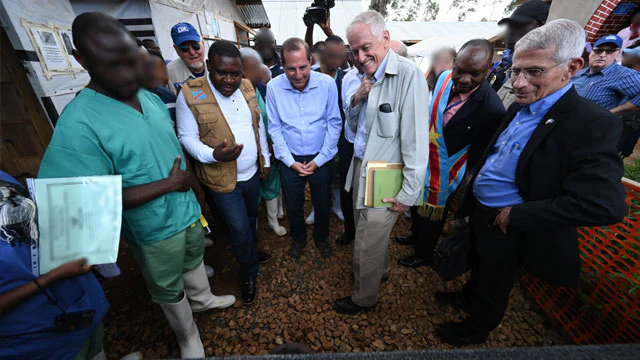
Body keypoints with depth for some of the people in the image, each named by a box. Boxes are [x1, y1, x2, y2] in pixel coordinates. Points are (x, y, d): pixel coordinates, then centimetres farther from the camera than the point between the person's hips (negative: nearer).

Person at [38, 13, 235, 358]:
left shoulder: (152, 98, -3)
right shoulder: (78, 125, -25)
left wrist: (191, 183, 9)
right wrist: (170, 184, -23)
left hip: (188, 209, 6)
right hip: (154, 229, -5)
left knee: (194, 259, 30)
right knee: (169, 290, 20)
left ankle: (202, 298, 60)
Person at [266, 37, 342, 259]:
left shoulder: (327, 83, -12)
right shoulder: (274, 87, -10)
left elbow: (334, 123, -8)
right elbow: (275, 128, -5)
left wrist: (319, 159, -11)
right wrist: (290, 161, -9)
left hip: (321, 159, 0)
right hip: (290, 160, 1)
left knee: (322, 204, 17)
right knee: (293, 206, 17)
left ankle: (321, 238, 46)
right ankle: (298, 238, 46)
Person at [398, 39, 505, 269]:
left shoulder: (492, 109, -27)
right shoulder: (444, 78, -10)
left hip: (443, 173, -6)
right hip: (422, 161, 6)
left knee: (431, 216, 17)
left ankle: (423, 255, 46)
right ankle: (416, 237, 57)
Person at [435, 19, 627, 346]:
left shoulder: (593, 124, -25)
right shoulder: (519, 107, -1)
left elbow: (604, 205, -30)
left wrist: (516, 215, -26)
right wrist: (472, 186, 1)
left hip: (507, 226, -6)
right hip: (479, 210, 7)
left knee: (494, 285, 19)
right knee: (479, 266, 31)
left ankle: (475, 330, 46)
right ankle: (472, 297, 59)